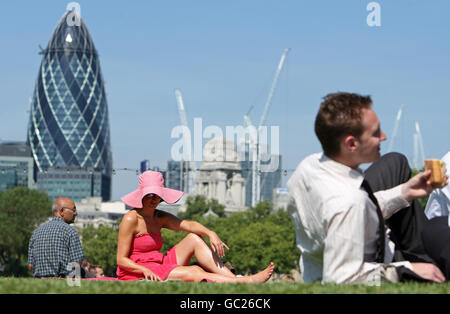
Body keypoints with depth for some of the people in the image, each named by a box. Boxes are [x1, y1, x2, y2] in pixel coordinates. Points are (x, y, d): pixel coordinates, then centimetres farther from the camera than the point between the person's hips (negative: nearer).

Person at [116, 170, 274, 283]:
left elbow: (188, 224, -4)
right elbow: (121, 260, -14)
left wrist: (210, 234, -22)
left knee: (194, 238, -5)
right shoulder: (131, 219, -11)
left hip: (159, 266, 8)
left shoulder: (160, 218, 11)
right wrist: (145, 270, -29)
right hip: (138, 274, -8)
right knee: (193, 273, -23)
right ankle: (247, 282, -28)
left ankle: (233, 278, -17)